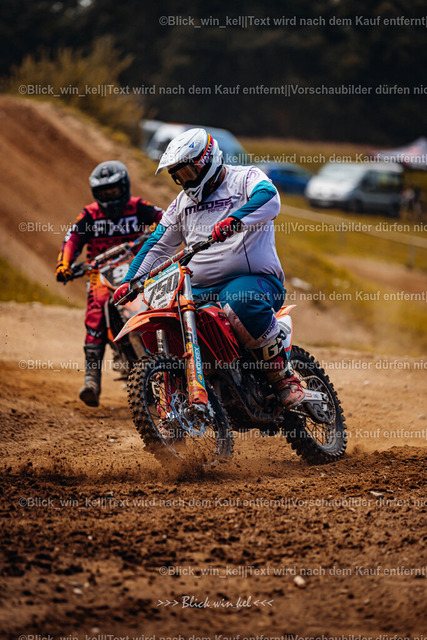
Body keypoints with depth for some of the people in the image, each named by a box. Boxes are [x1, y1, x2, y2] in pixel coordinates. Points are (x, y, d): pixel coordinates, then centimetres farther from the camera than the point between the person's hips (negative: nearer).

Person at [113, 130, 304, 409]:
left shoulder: (245, 178, 0)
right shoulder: (182, 203, 22)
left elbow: (269, 199, -23)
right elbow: (158, 244, 25)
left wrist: (234, 221, -41)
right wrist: (130, 281, 11)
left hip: (256, 279, -7)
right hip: (200, 290, 7)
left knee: (241, 303, -40)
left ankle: (285, 377, -27)